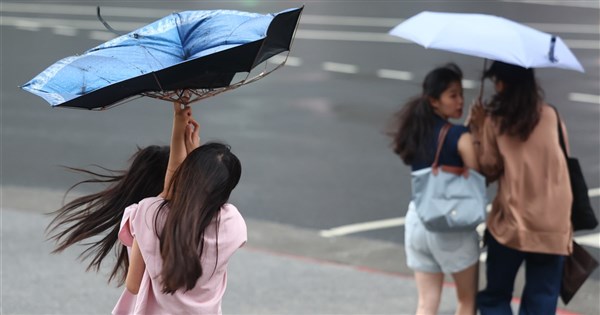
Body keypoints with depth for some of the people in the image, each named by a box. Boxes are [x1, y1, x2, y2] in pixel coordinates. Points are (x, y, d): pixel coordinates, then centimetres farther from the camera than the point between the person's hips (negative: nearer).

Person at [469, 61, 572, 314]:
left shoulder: (494, 121, -4)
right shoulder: (551, 116, 3)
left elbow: (488, 170, -1)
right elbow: (563, 162, 13)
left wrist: (478, 130, 5)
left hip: (511, 222, -2)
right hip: (553, 226, 2)